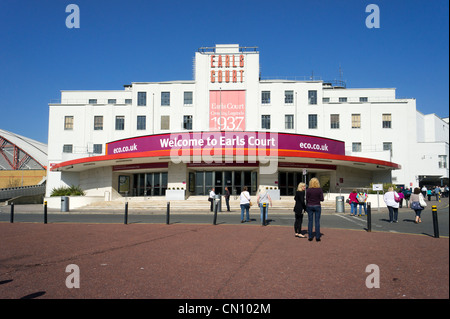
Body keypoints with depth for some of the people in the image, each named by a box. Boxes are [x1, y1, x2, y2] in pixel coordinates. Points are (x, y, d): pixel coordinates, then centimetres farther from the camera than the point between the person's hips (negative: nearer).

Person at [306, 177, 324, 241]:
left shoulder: (308, 190, -5)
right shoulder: (320, 190, -6)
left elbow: (307, 199, -2)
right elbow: (322, 199, -6)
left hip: (310, 206, 1)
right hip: (317, 206, -1)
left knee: (310, 221, 6)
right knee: (317, 222, 3)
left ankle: (310, 237, 6)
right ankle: (317, 237, 3)